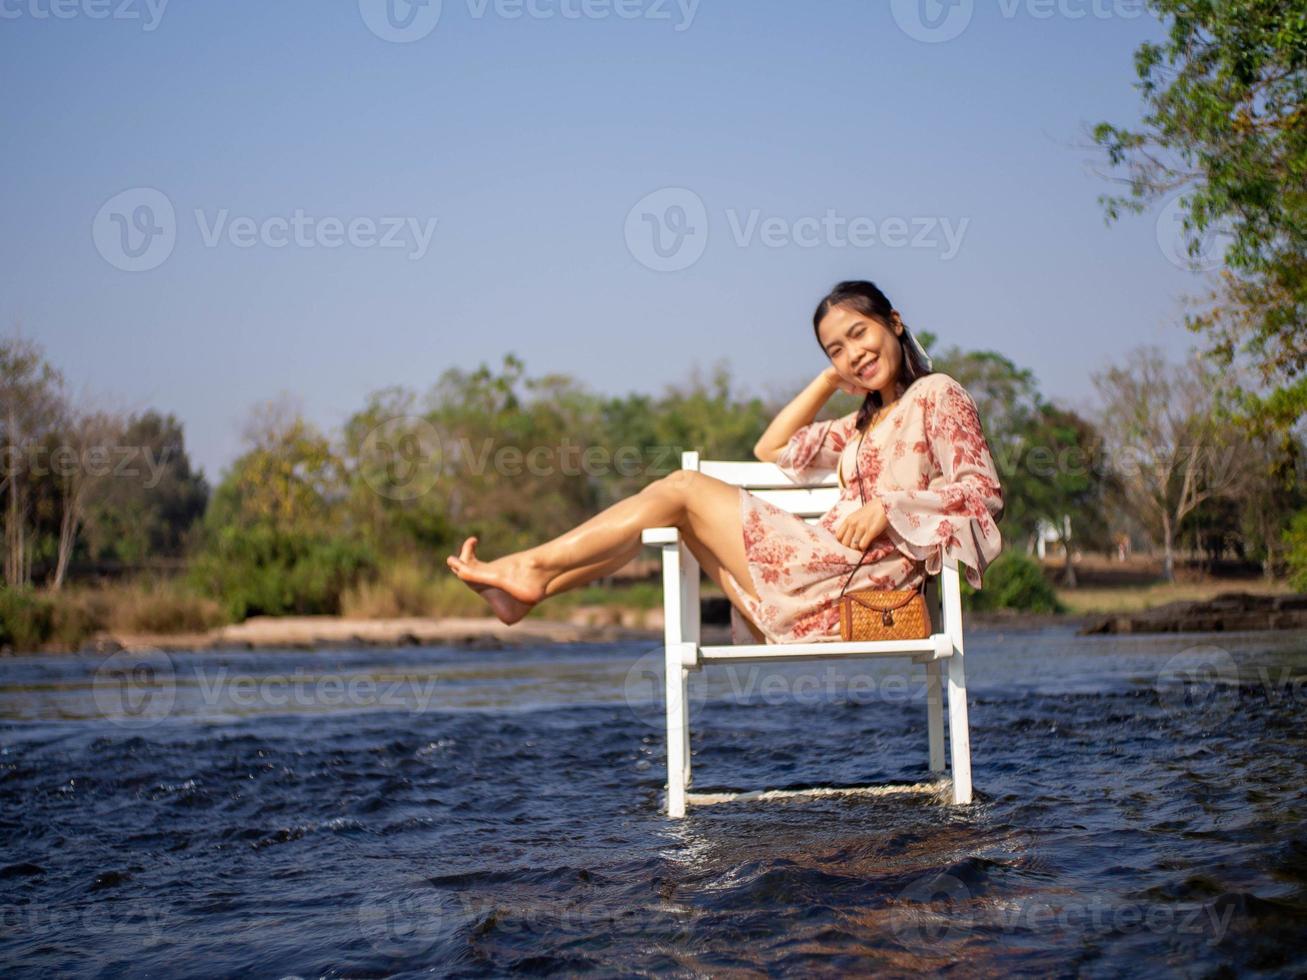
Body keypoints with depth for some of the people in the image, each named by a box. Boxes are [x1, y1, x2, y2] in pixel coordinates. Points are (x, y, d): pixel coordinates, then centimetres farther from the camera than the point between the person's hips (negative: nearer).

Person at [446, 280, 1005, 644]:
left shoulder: (937, 394, 0)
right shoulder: (868, 422, 25)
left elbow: (984, 493, -11)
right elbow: (771, 450, 31)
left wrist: (887, 508, -20)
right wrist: (831, 377, 25)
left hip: (852, 580, -9)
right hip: (825, 579, 9)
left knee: (682, 489, -6)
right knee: (677, 512, 7)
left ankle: (534, 567, -2)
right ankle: (532, 588, 1)